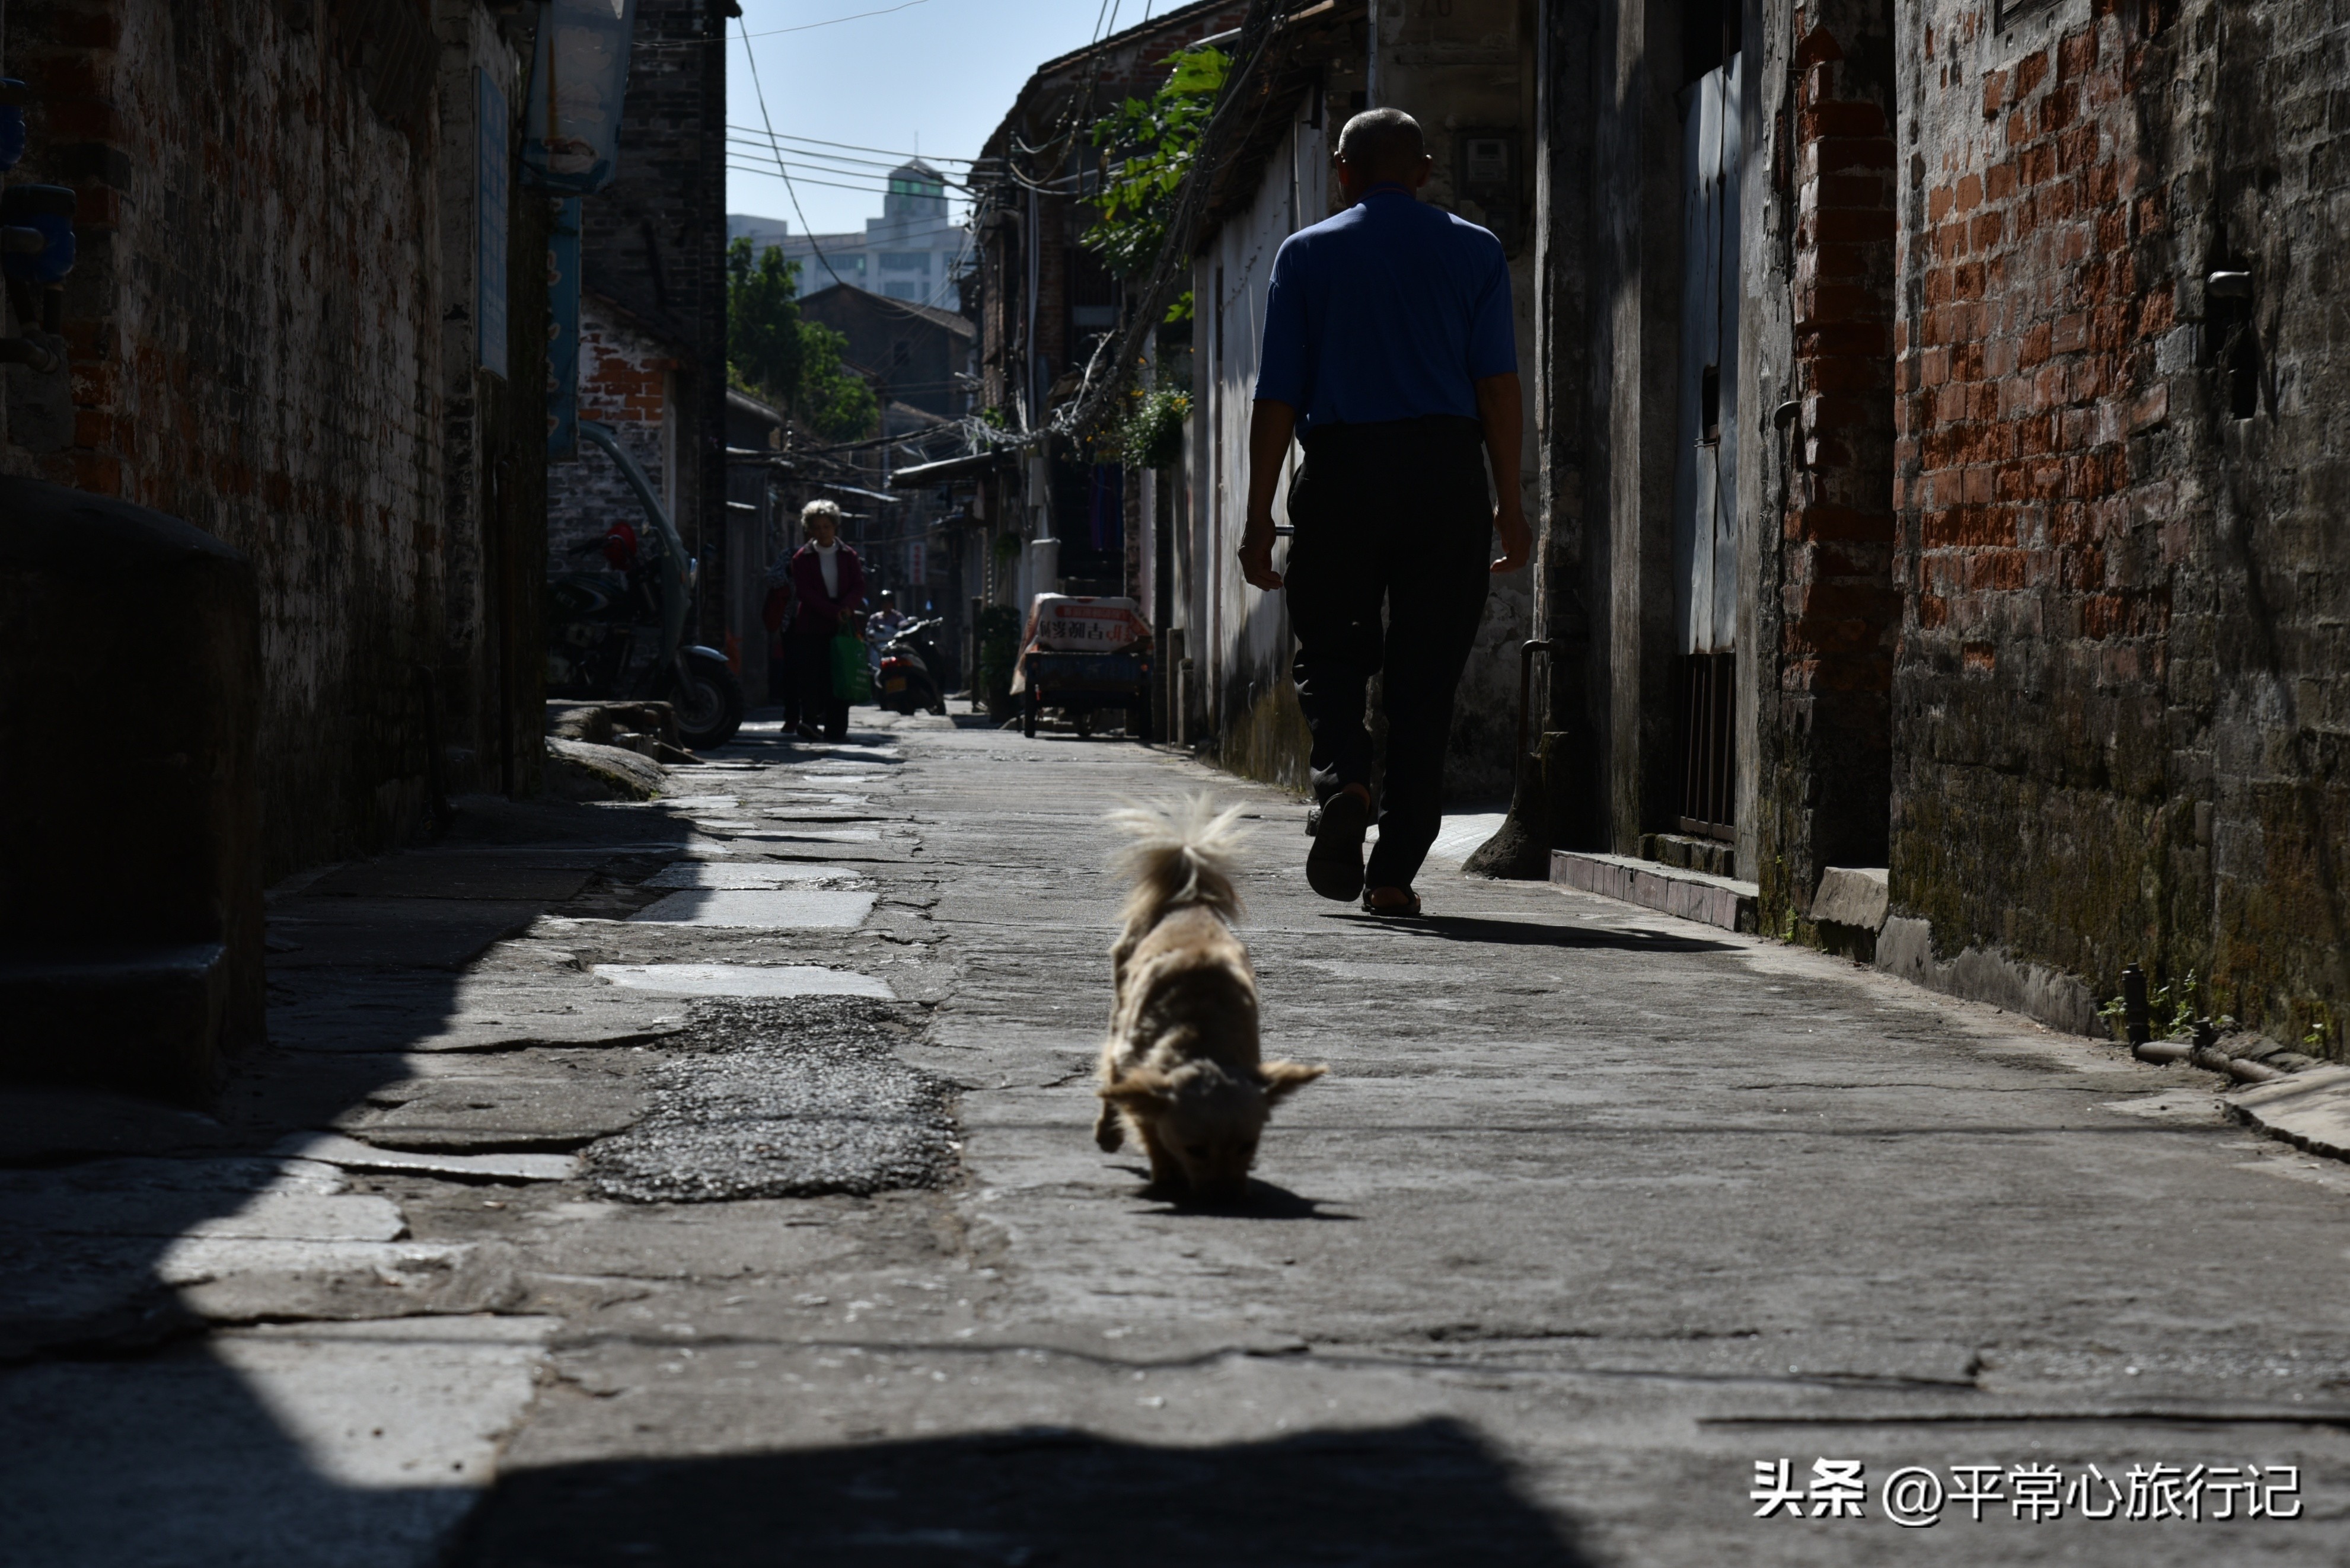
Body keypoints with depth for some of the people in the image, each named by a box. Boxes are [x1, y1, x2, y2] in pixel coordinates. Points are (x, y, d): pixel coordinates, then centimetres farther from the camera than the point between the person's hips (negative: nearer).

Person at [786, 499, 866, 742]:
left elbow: (859, 586, 5)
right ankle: (809, 721, -13)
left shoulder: (848, 556, 11)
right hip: (811, 626, -2)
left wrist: (847, 607, -15)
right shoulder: (802, 557, 4)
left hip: (843, 626, 2)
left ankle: (836, 730, 0)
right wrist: (833, 612, -15)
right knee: (813, 675, -12)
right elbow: (804, 592, -5)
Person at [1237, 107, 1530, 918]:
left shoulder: (1308, 253, 6)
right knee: (1426, 675, 5)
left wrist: (1260, 516, 4)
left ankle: (1342, 774, -17)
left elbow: (1277, 394, 2)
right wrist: (1509, 505, 3)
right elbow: (1498, 383, 0)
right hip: (1448, 471, 1)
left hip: (1341, 471, -1)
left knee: (1330, 650, 13)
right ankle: (1395, 872, 3)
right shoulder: (1474, 251, 8)